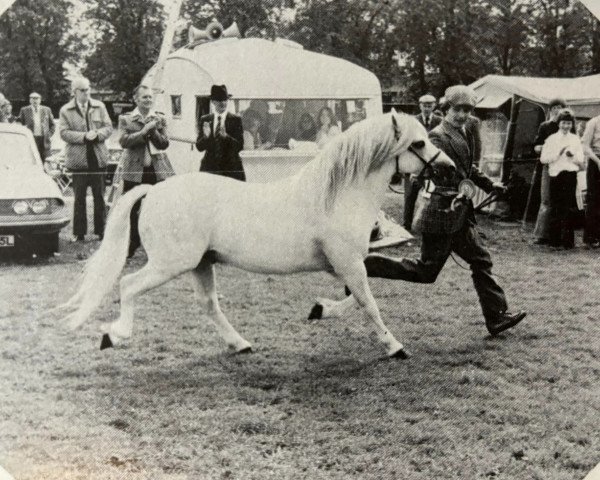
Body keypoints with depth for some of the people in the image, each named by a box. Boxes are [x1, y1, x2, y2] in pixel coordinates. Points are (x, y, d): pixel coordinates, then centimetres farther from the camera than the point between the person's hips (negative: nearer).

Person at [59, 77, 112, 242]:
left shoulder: (99, 107, 7)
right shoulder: (66, 110, 0)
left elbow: (108, 127, 5)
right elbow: (64, 133, -8)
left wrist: (97, 134, -15)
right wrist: (84, 136, -18)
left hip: (98, 158, 2)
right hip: (78, 159, -2)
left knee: (99, 197, 6)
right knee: (79, 197, 3)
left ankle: (100, 230, 14)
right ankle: (79, 233, 8)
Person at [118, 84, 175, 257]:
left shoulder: (159, 119, 8)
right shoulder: (125, 119, 3)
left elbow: (165, 143, -1)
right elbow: (124, 141, -11)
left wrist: (153, 130, -16)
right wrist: (144, 131, -17)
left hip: (158, 170, 1)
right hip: (134, 171, -1)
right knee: (131, 210, 5)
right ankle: (131, 247, 18)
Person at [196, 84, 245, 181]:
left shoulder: (236, 120, 1)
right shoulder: (205, 119, 8)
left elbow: (240, 146, -7)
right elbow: (199, 147, 3)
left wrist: (226, 136, -23)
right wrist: (206, 136, -17)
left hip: (231, 169, -2)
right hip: (209, 168, 2)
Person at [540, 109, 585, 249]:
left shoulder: (575, 140, 11)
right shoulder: (551, 139, 7)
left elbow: (581, 161, 11)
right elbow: (543, 159, 1)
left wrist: (573, 157, -10)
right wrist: (558, 154, -12)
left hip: (571, 175, 1)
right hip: (555, 175, -1)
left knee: (570, 209, -3)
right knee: (555, 208, -2)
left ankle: (568, 240, 1)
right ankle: (554, 240, 4)